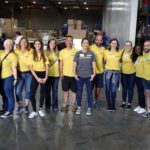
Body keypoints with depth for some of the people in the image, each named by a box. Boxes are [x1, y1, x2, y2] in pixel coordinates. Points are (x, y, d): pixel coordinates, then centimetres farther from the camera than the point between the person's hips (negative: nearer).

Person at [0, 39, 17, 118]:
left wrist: (15, 78, -12)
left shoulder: (12, 55, -8)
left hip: (9, 77, -7)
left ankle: (10, 111, 8)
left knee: (9, 94, -1)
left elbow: (14, 68, -10)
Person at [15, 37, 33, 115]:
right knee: (18, 91, -3)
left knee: (28, 90, 5)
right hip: (20, 73, 1)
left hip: (28, 73, -1)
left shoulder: (30, 51, 1)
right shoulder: (16, 51, 5)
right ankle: (20, 107, 14)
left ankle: (26, 106, 19)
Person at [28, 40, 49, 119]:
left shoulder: (44, 54, 6)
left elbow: (47, 66, 3)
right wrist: (37, 78, -11)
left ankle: (40, 109, 23)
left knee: (43, 93, 6)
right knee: (32, 93, -6)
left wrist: (46, 77, -8)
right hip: (35, 75, -1)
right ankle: (34, 111, 7)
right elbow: (31, 68, -3)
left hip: (43, 74, 1)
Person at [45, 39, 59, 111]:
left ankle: (55, 105, 14)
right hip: (48, 74, -2)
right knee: (48, 90, 5)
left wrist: (60, 72, 8)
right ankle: (47, 105, 16)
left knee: (55, 90, 6)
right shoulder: (46, 52, 0)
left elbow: (59, 62, 13)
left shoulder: (57, 53, 9)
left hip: (56, 74, 2)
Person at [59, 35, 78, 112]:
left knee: (74, 90, 7)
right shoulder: (62, 51, 4)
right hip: (65, 74, 2)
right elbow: (61, 63, 7)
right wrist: (61, 73, -1)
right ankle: (65, 104, 22)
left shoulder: (76, 51, -2)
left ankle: (73, 104, 21)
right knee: (65, 90, 10)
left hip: (74, 74, -1)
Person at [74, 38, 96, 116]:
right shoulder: (78, 53, 3)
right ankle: (79, 108, 20)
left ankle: (89, 108, 15)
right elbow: (75, 64, 2)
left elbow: (93, 64, 3)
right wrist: (74, 73, -5)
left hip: (89, 76, 0)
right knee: (79, 92, 7)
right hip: (79, 76, 0)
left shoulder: (91, 53, 3)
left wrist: (94, 74, -4)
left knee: (89, 92, 5)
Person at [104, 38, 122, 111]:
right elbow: (104, 61, 9)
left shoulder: (120, 52, 1)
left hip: (116, 72, 0)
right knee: (108, 89, 5)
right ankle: (109, 105, 17)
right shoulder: (106, 52, 0)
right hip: (108, 72, 0)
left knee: (113, 90, 0)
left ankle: (113, 106, 14)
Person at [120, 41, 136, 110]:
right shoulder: (122, 52, -4)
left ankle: (129, 103, 19)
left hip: (132, 73, -2)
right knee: (124, 88, 13)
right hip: (123, 73, 2)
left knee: (130, 88, 7)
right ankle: (124, 102, 27)